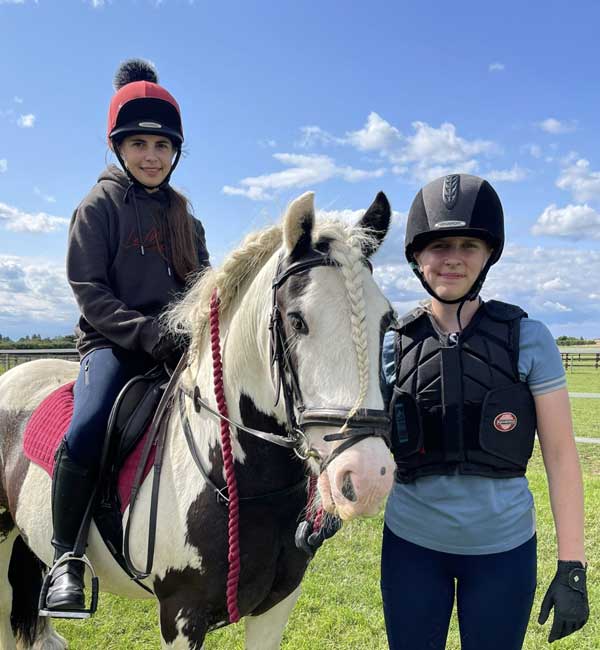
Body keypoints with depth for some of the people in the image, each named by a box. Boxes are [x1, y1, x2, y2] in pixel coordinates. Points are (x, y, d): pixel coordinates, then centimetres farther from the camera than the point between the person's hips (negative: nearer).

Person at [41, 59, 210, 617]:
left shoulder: (183, 214, 15)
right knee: (85, 434, -29)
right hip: (113, 343, -5)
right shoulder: (99, 206, 0)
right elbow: (89, 292, -7)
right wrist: (147, 332, -19)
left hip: (178, 345, 5)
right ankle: (66, 557, -6)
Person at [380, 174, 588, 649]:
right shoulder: (394, 344, -4)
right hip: (411, 541, 2)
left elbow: (561, 454, -7)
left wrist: (572, 566, -8)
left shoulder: (527, 338, -9)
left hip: (503, 545, -1)